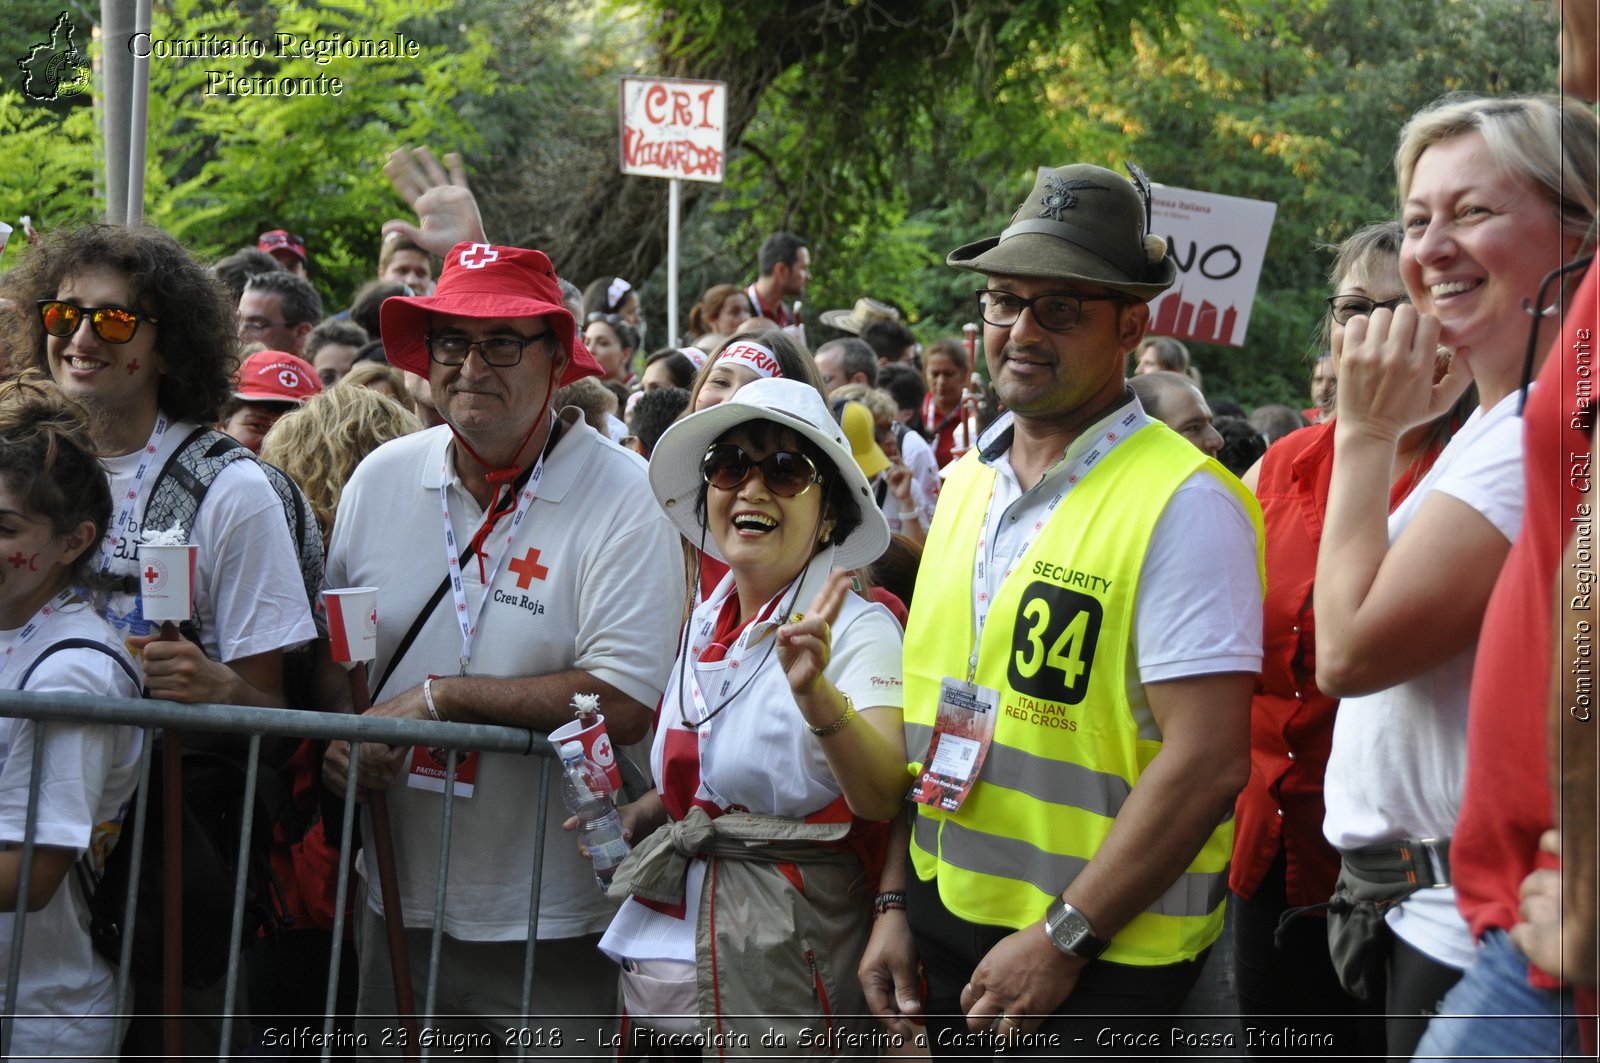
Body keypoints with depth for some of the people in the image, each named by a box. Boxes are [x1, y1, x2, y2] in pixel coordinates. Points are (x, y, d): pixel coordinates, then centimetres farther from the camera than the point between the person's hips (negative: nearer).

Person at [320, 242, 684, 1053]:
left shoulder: (625, 500, -12)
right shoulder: (379, 479, 4)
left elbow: (622, 704, -20)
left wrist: (439, 698, -19)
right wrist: (335, 733, -7)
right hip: (399, 903, 5)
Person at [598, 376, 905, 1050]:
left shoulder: (858, 630, -12)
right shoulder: (700, 628, 8)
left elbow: (884, 797, -28)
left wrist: (815, 695, -44)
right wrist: (640, 814, 4)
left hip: (786, 967, -6)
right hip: (665, 956, 6)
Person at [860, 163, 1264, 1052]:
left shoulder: (1184, 504, -14)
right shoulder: (966, 486, 10)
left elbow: (1208, 763, -19)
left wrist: (1061, 938, -18)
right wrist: (896, 903, 10)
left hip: (1094, 968, -6)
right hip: (947, 933, 6)